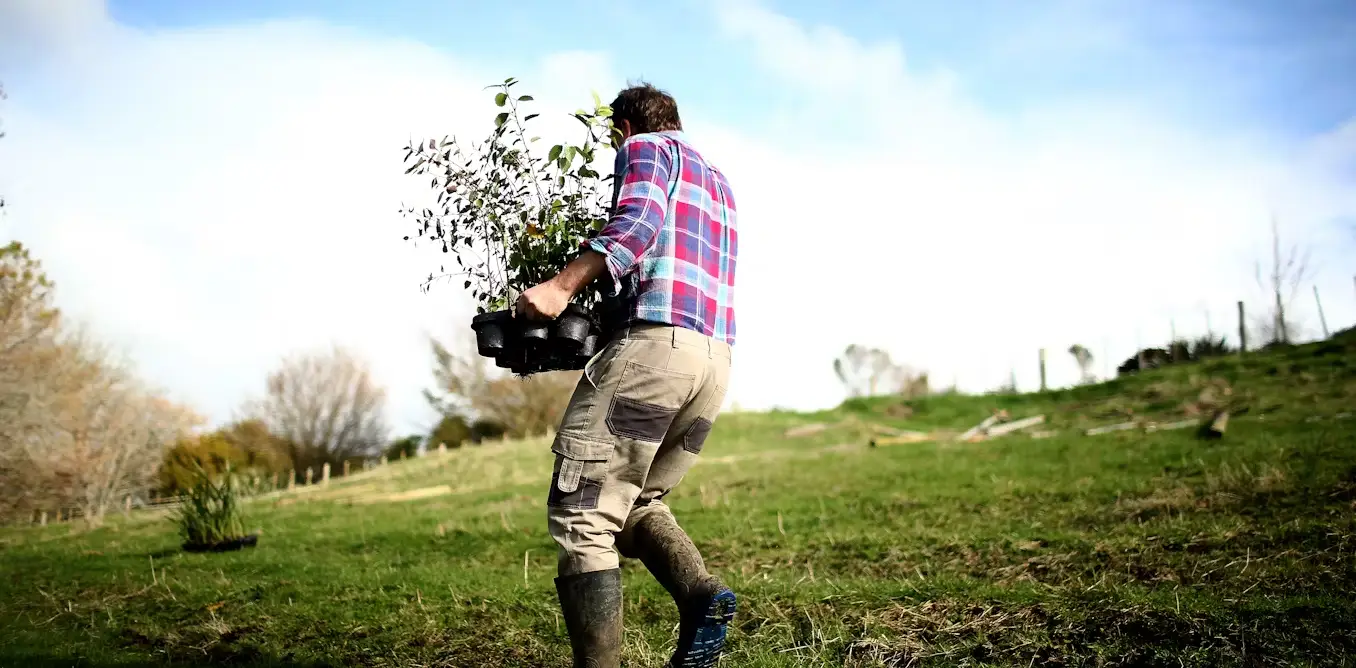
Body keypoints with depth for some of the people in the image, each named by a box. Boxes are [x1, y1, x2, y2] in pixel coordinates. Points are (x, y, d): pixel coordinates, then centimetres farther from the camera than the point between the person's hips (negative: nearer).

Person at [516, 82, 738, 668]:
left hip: (655, 339, -8)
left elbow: (637, 223, -12)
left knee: (582, 515, -7)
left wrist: (562, 285, -21)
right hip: (715, 360, 8)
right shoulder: (718, 180, 32)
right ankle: (701, 595, -5)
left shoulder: (645, 148, 9)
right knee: (636, 502, 19)